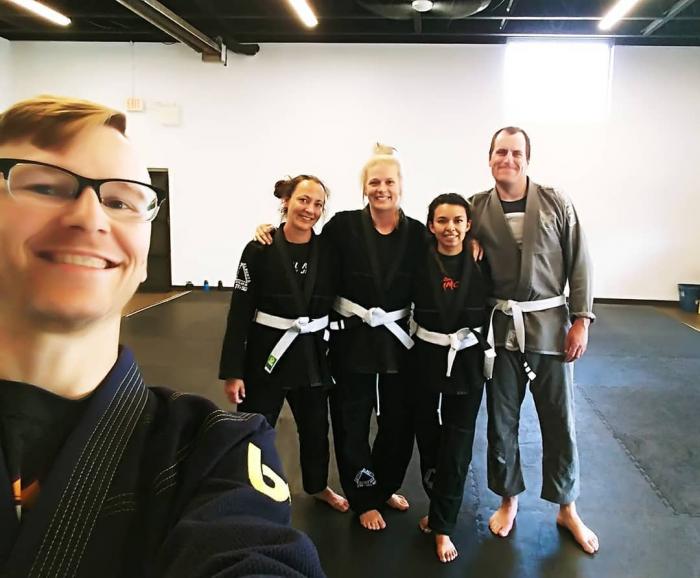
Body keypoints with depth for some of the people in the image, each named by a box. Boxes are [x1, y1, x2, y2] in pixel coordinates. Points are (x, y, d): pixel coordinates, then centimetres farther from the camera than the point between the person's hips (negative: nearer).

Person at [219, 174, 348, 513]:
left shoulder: (328, 251, -2)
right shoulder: (260, 250, -12)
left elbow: (336, 302, 6)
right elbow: (239, 313, -12)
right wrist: (233, 371, -13)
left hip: (312, 355, 4)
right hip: (266, 352, -4)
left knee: (315, 427, 22)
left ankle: (318, 486, 47)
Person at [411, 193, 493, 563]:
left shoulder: (481, 263, -5)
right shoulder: (420, 261, -7)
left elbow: (489, 309, 4)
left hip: (467, 361, 0)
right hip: (426, 358, 1)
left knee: (456, 446, 4)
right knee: (428, 438, 14)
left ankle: (442, 526, 20)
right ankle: (440, 509, 38)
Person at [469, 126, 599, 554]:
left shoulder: (556, 203, -4)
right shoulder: (476, 209, -1)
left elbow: (579, 263, -2)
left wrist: (581, 320, -6)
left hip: (550, 326, 0)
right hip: (500, 328, 1)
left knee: (560, 421, 9)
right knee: (501, 421, 12)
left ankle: (567, 508, 29)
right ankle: (509, 499, 33)